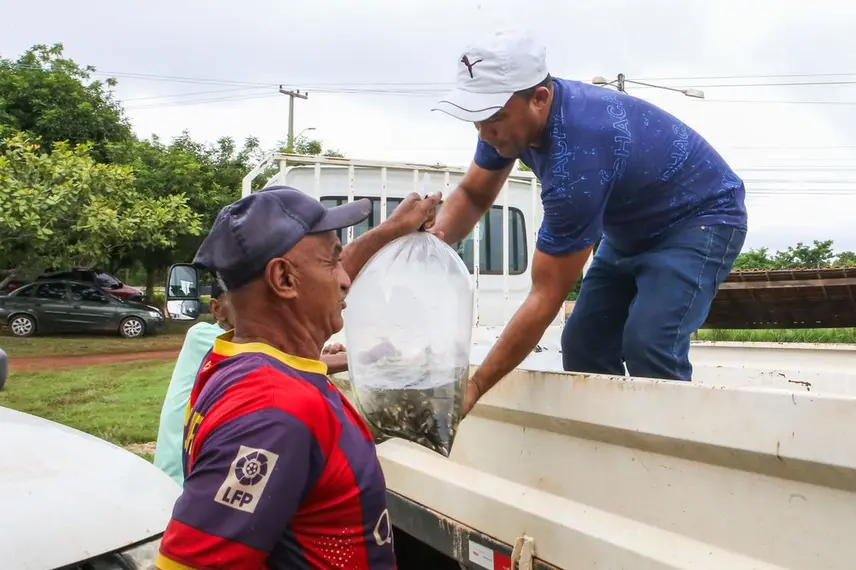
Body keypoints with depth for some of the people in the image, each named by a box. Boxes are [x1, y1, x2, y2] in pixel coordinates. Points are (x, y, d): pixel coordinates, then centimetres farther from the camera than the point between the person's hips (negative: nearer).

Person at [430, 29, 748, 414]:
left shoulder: (577, 156, -38)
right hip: (633, 228, 8)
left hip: (701, 218, -8)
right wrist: (437, 235, -26)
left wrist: (475, 387, -29)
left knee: (647, 348, -28)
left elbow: (546, 297, -34)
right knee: (583, 345, 0)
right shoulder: (511, 116, -14)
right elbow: (472, 195, -2)